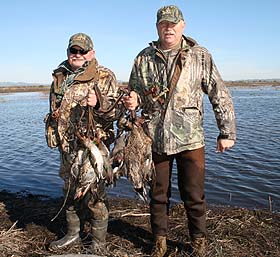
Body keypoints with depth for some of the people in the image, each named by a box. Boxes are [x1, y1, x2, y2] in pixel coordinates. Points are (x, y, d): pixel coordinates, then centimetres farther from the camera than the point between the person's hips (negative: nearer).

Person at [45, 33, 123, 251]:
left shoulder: (105, 77, -5)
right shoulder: (59, 77, 13)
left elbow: (116, 109, -10)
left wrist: (99, 103, -28)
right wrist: (54, 135, 24)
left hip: (93, 145, -6)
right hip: (67, 145, 7)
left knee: (94, 193, -2)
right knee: (70, 191, 18)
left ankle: (99, 243, 15)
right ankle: (73, 234, 36)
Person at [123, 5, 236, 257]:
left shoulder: (200, 56, 1)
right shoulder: (143, 58, 6)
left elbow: (221, 96, 2)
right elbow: (134, 93, 14)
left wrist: (227, 133, 0)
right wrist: (133, 100, -10)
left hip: (190, 139, -1)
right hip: (154, 138, 2)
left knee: (194, 195, 7)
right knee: (158, 193, 13)